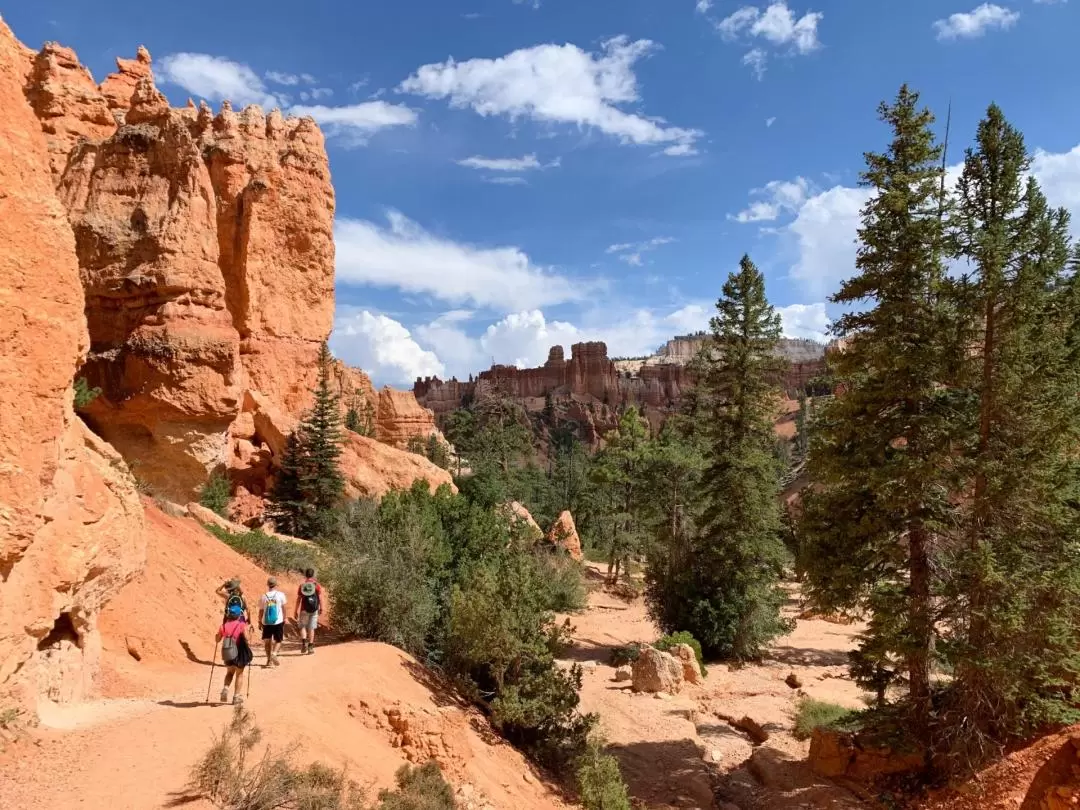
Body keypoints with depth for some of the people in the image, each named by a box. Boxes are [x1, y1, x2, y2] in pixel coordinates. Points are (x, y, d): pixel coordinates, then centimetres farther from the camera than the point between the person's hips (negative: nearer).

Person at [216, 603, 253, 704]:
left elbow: (217, 639, 7)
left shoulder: (224, 625, -1)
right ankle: (236, 696, 16)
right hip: (239, 653, -3)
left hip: (227, 654, 3)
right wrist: (248, 644, -5)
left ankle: (225, 688, 5)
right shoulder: (242, 625, -11)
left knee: (230, 672, 28)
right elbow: (246, 637, -24)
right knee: (239, 674, 16)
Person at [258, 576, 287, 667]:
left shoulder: (264, 596, -1)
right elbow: (283, 608, 0)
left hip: (266, 622, 2)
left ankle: (269, 660, 14)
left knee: (267, 641, 14)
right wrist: (284, 619, 11)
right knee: (278, 640, 11)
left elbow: (261, 610, 3)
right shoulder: (280, 595, -5)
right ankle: (274, 653, -14)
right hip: (278, 622, -2)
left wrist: (260, 621, 14)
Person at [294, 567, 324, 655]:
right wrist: (321, 608, 4)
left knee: (302, 627, 14)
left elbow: (298, 599, 0)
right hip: (314, 610, 0)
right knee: (311, 628, 7)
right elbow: (320, 598, -6)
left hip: (304, 609, 0)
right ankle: (310, 648, 8)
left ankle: (304, 642, -8)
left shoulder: (302, 585, 0)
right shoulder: (317, 585, -3)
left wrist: (296, 611, 5)